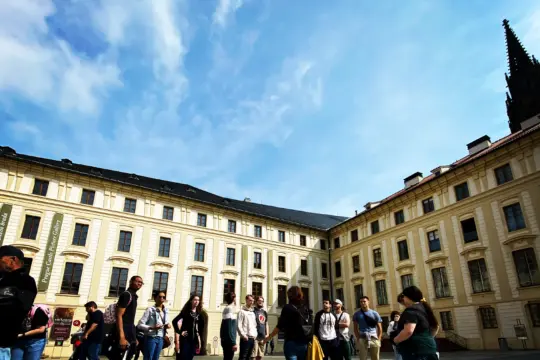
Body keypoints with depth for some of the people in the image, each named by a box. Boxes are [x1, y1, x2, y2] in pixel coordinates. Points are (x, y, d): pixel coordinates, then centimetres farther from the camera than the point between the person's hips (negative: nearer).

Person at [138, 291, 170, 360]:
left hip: (160, 339, 6)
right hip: (151, 338, -6)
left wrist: (167, 325, -4)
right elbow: (140, 325, -11)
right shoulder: (150, 310, -9)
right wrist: (152, 328, -24)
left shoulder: (166, 311, 9)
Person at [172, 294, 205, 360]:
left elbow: (202, 324, 26)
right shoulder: (186, 312, -6)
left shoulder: (198, 313, 10)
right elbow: (174, 321, -16)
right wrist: (179, 332, -14)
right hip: (185, 339, -5)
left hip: (194, 339, 5)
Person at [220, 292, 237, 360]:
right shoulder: (230, 309, -15)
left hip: (225, 340, 9)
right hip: (229, 341, -9)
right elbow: (230, 328, -19)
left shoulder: (226, 309, 13)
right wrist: (233, 343, -19)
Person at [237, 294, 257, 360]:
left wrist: (255, 334, 8)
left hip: (252, 338, 7)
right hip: (245, 338, -7)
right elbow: (239, 325, -10)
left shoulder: (253, 313, 19)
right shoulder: (242, 311, -3)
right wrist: (243, 335, -16)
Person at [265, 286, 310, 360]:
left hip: (291, 342, -5)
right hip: (304, 343, 5)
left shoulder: (287, 308, -6)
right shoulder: (304, 309, 9)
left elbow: (279, 326, -8)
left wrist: (269, 337, 4)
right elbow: (308, 327, 11)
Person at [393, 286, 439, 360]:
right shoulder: (424, 308, 14)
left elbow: (408, 331, -30)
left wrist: (396, 340, -15)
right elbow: (436, 327, 26)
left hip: (416, 352, -10)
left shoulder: (411, 311, -16)